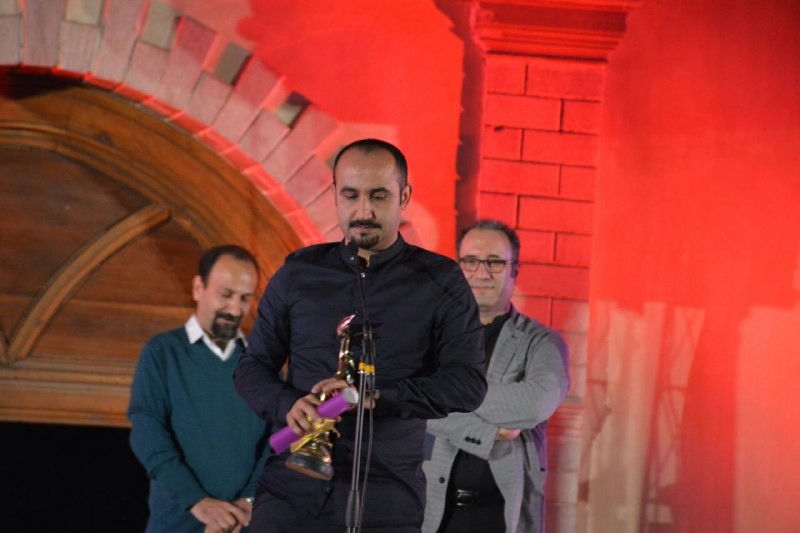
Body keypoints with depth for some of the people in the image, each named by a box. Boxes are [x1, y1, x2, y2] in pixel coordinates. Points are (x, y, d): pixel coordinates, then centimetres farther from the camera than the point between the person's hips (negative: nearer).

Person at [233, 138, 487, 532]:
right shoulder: (299, 274, 10)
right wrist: (289, 405, -9)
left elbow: (468, 383, -3)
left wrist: (377, 396, -16)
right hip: (292, 489, 1)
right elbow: (252, 367, 14)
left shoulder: (440, 282, 4)